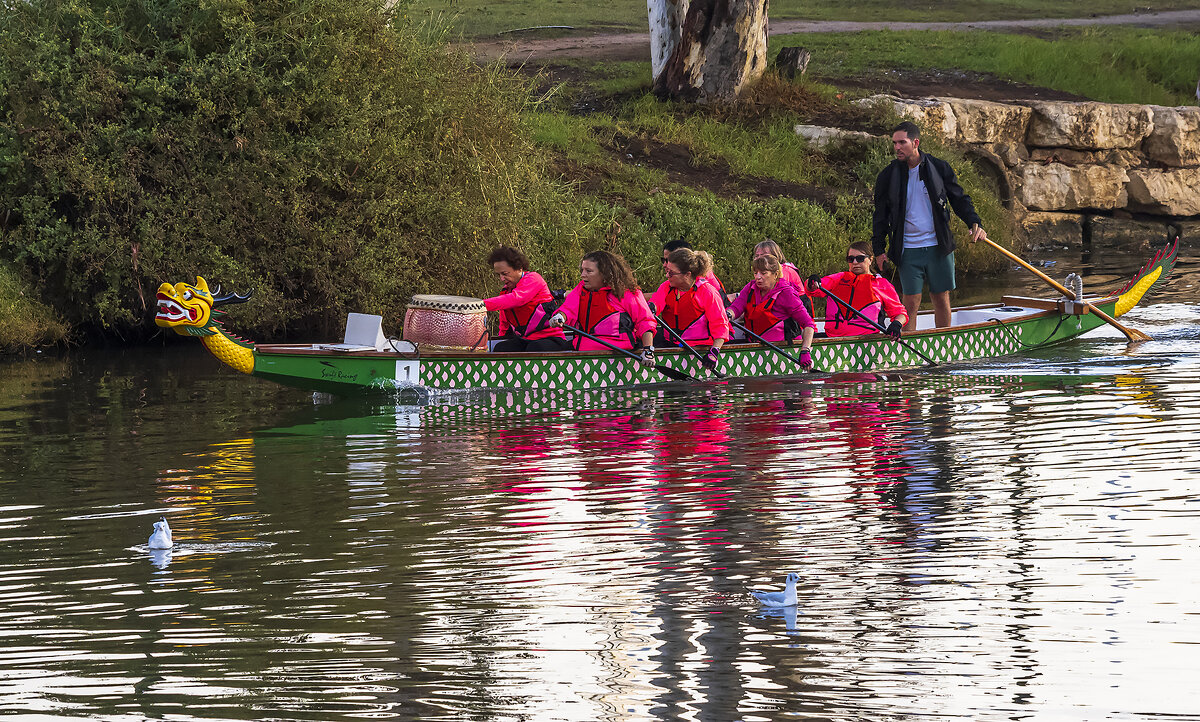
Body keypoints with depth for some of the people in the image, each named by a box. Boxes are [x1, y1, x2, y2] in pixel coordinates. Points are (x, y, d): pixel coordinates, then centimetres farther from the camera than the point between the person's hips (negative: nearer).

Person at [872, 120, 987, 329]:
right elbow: (881, 215, 10)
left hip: (939, 247, 1)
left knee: (942, 300, 6)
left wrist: (974, 223, -6)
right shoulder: (888, 176, 2)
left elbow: (960, 200, 10)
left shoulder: (939, 168, 2)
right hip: (908, 250, -1)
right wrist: (879, 249, 4)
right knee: (911, 302, -3)